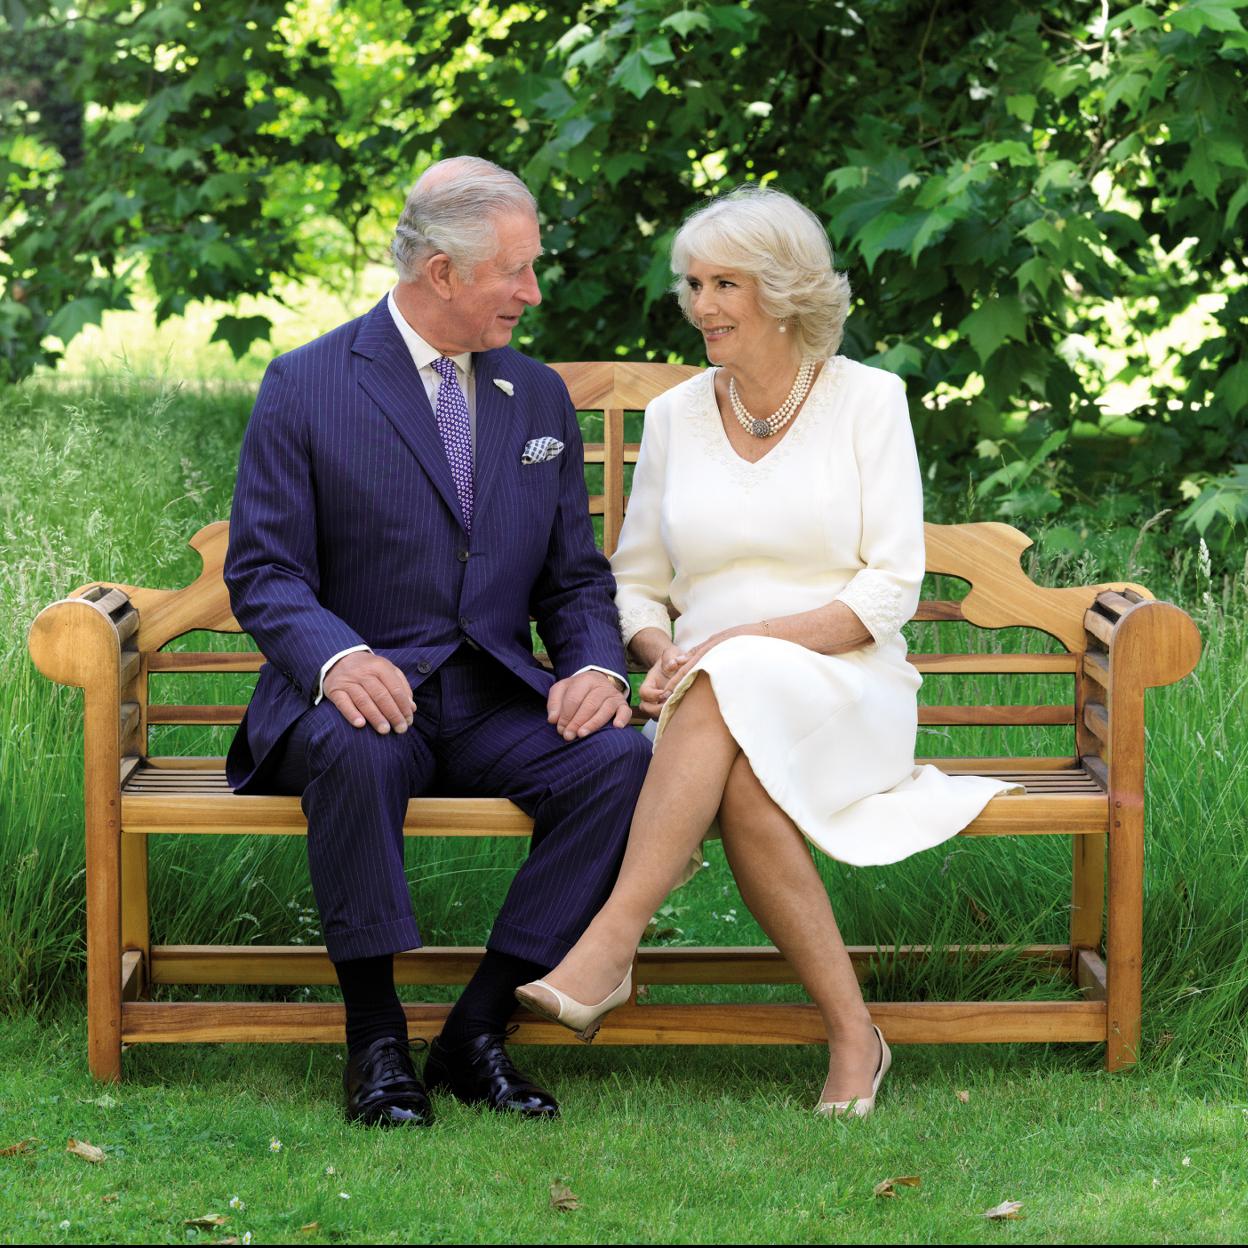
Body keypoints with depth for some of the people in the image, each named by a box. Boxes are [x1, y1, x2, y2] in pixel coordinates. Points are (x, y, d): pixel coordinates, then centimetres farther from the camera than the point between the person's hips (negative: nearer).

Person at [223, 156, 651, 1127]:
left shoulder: (540, 398, 15)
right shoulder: (306, 386, 0)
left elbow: (576, 575, 15)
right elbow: (262, 571, -5)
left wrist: (596, 666, -8)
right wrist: (337, 657, -27)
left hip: (496, 702, 4)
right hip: (360, 691, -4)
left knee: (621, 760, -26)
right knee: (355, 753, -39)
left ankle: (479, 1031, -18)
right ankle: (376, 1038, -22)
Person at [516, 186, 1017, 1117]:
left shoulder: (867, 400, 3)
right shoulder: (675, 417, 14)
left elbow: (891, 590, -4)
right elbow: (633, 584, 18)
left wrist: (754, 639, -18)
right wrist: (660, 654, -7)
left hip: (848, 692, -3)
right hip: (715, 716, 3)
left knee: (732, 684, -38)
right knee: (741, 779, -36)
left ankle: (613, 942, -44)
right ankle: (850, 1032, -32)